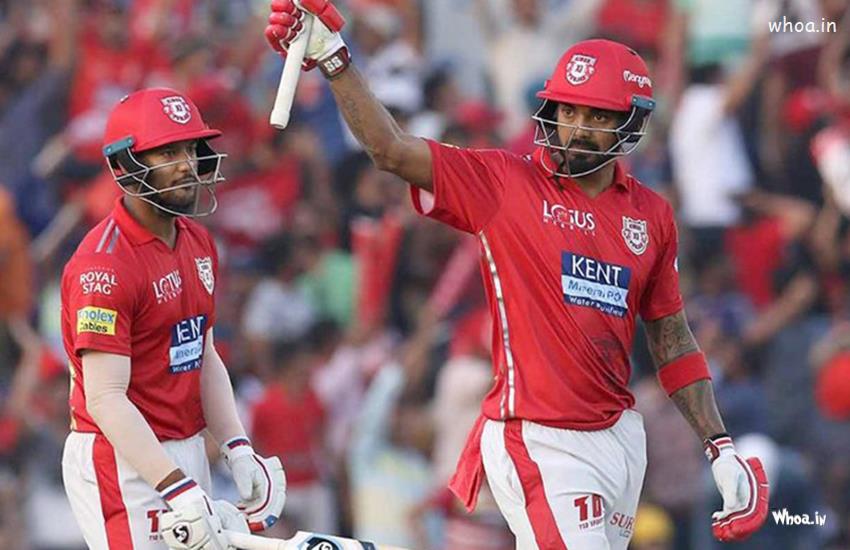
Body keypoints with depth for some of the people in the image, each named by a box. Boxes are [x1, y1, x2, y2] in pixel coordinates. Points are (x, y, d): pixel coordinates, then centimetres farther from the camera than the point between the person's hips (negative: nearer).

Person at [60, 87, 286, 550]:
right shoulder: (103, 265, -18)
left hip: (186, 455, 9)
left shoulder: (197, 243, 11)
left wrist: (237, 450, 4)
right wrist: (177, 490, -29)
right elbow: (105, 398, -23)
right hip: (122, 461, -9)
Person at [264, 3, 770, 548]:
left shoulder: (652, 215, 11)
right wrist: (333, 58, -22)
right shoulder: (505, 183, -2)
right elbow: (392, 151, -12)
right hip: (540, 444, -6)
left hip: (620, 437, 6)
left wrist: (721, 449, 11)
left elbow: (672, 341, 16)